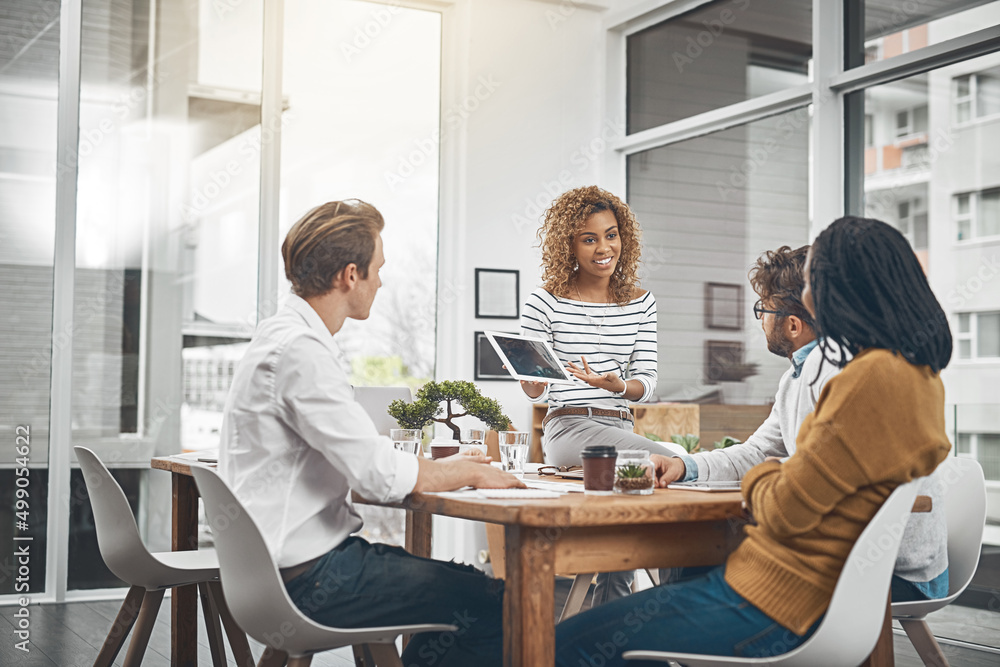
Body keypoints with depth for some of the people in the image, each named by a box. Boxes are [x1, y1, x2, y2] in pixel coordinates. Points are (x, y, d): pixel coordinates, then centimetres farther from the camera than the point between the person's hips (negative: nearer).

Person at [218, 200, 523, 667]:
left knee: (463, 586, 13)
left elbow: (354, 461, 18)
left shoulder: (283, 336, 13)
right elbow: (383, 476, -23)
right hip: (306, 577, -10)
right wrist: (468, 472, -5)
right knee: (496, 607, -11)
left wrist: (448, 467, 10)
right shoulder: (298, 350, -19)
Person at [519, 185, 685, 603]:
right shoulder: (545, 304, 1)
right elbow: (536, 393, 2)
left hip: (621, 427, 5)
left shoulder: (641, 303, 14)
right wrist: (532, 376, -23)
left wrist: (617, 385, -15)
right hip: (569, 428, -5)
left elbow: (646, 382, 8)